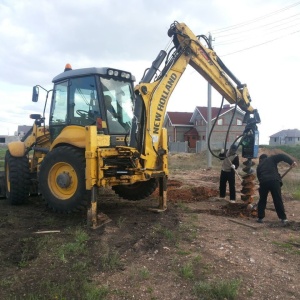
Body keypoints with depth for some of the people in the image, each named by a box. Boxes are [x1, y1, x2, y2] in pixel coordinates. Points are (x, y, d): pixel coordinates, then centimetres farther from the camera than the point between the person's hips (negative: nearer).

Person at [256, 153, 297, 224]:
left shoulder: (259, 166, 26)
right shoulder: (271, 158, 19)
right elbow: (281, 156, 3)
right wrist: (291, 162, -4)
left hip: (263, 182, 2)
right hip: (274, 181, -2)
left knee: (262, 200, 15)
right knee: (278, 200, 6)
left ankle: (260, 218, 16)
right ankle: (283, 218, 11)